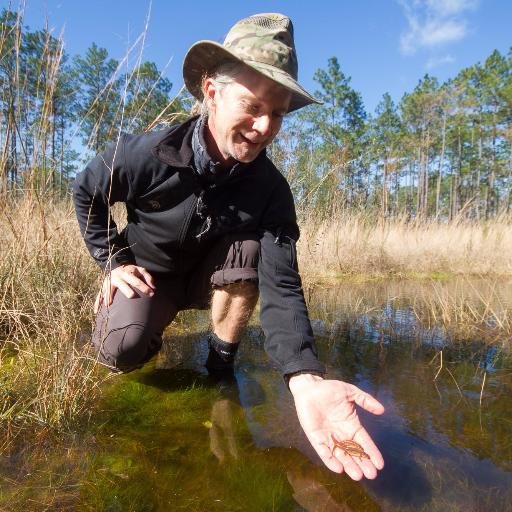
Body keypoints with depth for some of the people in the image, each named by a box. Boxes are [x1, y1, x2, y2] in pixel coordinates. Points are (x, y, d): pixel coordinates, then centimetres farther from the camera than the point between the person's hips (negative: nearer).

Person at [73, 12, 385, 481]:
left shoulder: (270, 189, -24)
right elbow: (85, 194, -5)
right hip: (147, 275, -1)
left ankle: (221, 363, -9)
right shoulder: (149, 153, -25)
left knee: (249, 246, -29)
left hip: (209, 276, 1)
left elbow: (280, 284, -33)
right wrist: (114, 262, -12)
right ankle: (155, 330, 12)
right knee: (120, 351, -27)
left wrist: (306, 378, -48)